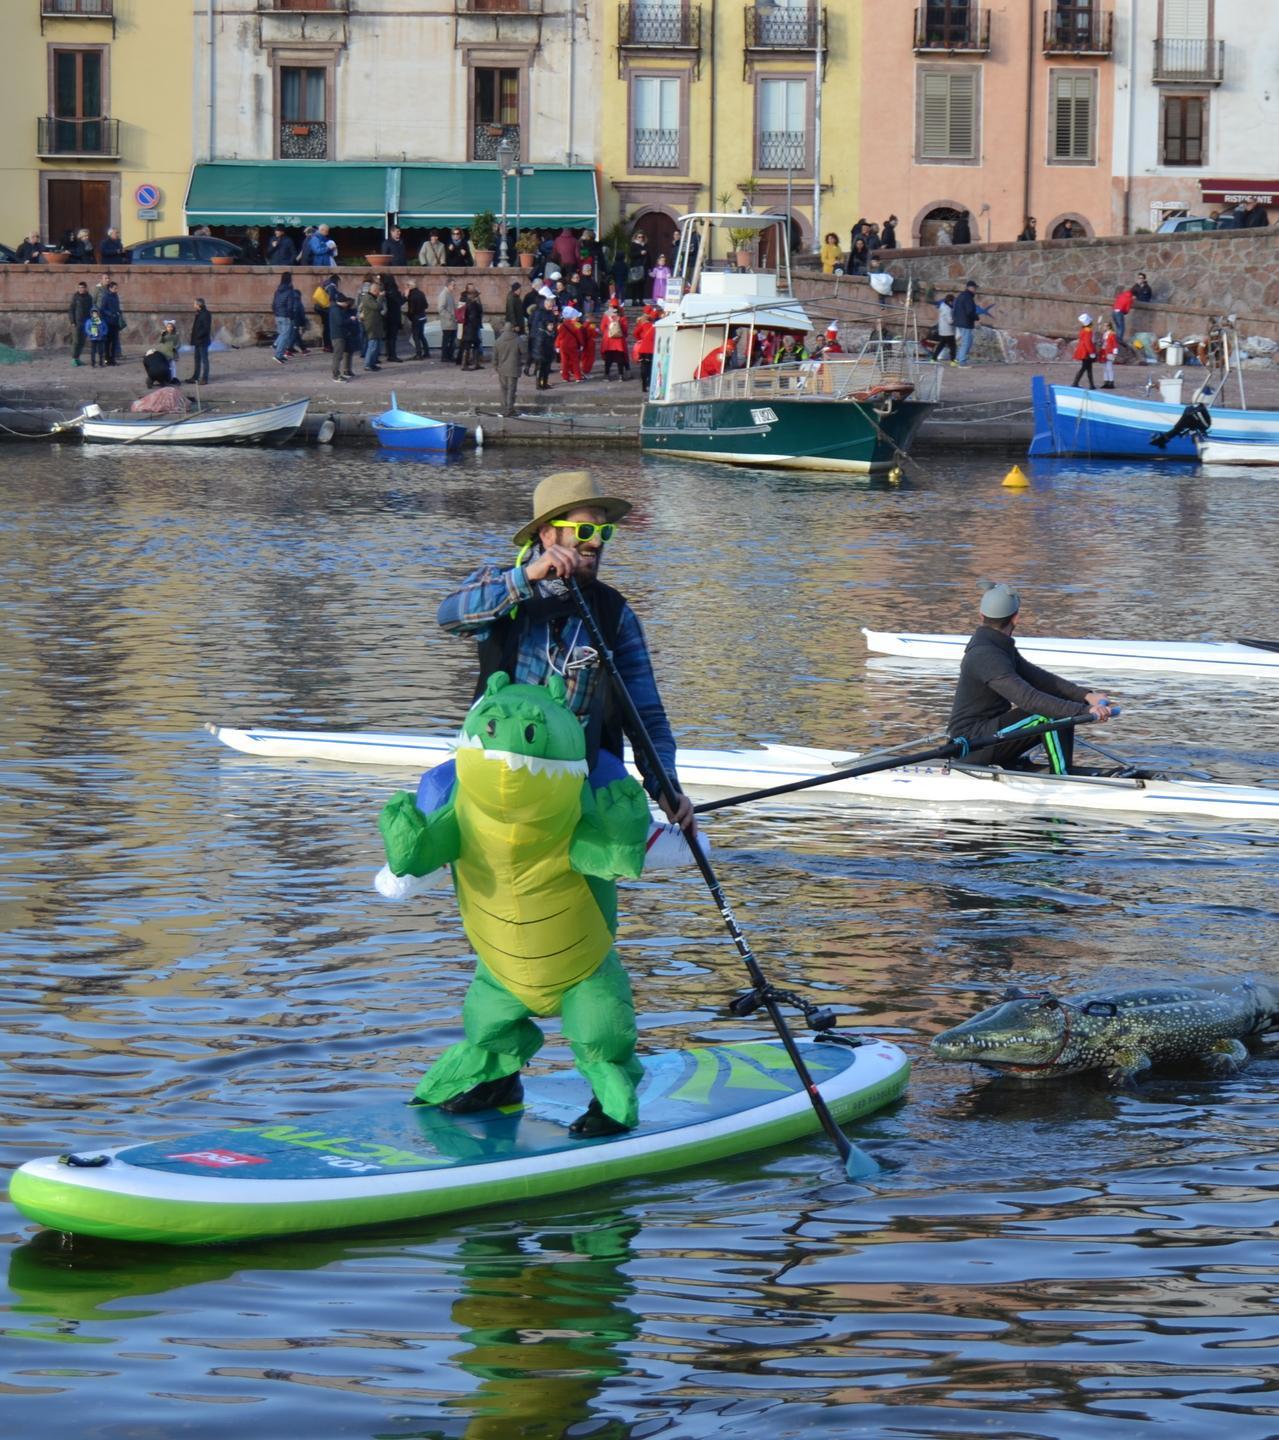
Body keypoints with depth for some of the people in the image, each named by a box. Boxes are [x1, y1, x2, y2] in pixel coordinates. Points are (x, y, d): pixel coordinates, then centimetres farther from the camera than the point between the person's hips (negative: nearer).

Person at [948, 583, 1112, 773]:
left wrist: (1085, 695, -5)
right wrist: (1083, 711, -37)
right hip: (973, 744, -10)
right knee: (1050, 713, -22)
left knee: (1061, 707, 7)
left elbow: (1038, 678, 8)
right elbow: (1029, 699, -32)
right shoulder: (986, 656, -22)